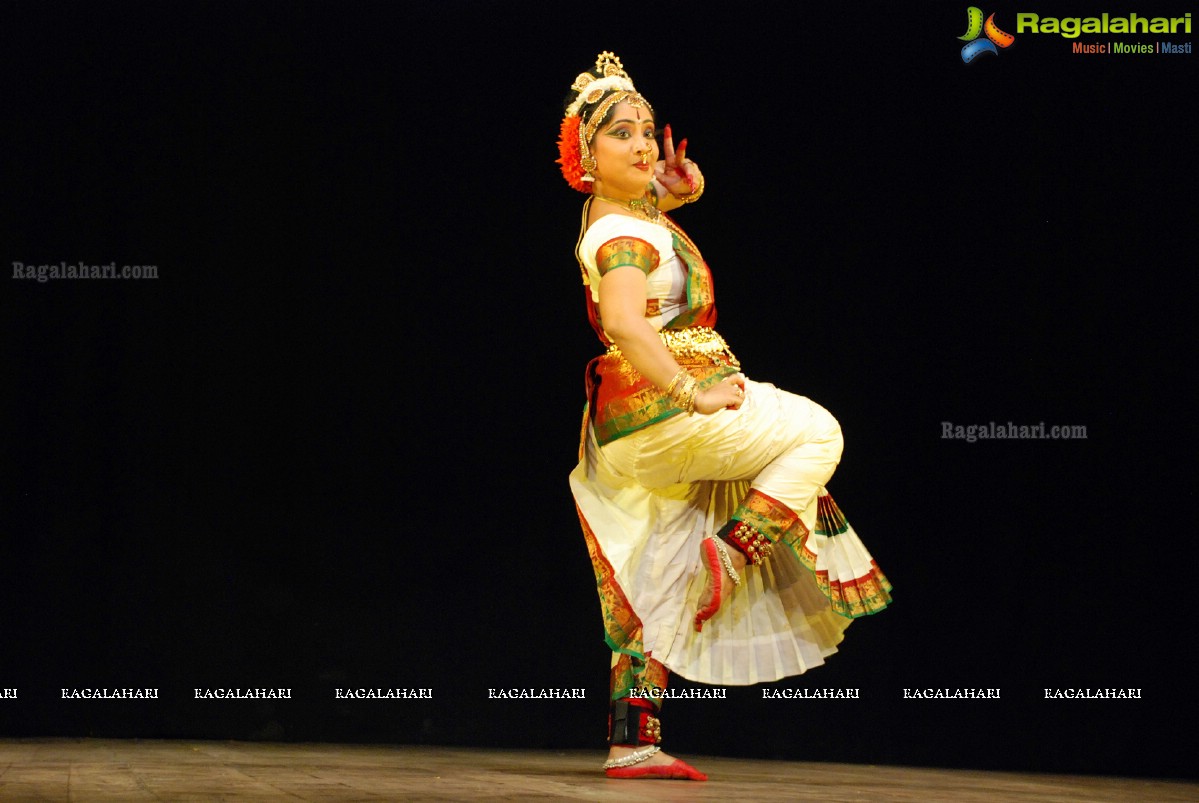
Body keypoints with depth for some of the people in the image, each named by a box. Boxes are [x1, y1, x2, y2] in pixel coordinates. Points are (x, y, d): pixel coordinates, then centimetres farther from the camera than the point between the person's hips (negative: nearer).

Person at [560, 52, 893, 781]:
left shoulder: (629, 210, 13)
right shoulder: (625, 234, -15)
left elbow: (686, 189, 35)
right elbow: (625, 323, -32)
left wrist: (679, 181, 11)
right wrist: (695, 396, -31)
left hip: (636, 431, 9)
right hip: (660, 413, -9)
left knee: (652, 596, 8)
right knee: (815, 434, 0)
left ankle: (633, 743, 8)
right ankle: (730, 557, -7)